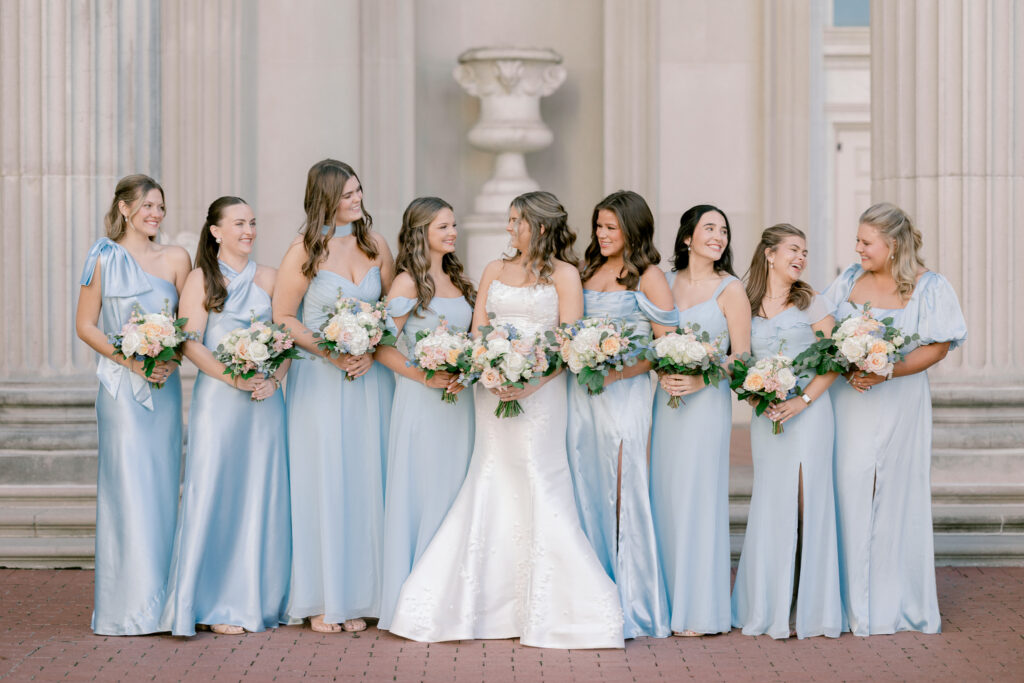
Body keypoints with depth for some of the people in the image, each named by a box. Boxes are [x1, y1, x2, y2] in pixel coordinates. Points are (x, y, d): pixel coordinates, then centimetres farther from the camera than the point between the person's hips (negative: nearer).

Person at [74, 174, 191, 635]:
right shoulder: (103, 260, 1)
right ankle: (129, 606, -3)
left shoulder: (175, 260, 7)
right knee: (127, 487, -6)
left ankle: (161, 598, 12)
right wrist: (131, 360, -10)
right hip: (121, 386, -3)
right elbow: (85, 326, 2)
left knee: (162, 487, 5)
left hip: (165, 384, 3)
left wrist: (173, 359, -11)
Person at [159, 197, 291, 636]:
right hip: (217, 399, -3)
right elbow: (190, 343, -5)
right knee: (216, 494, -5)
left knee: (262, 496, 4)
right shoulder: (201, 279, 3)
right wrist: (232, 377, -17)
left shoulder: (269, 278, 12)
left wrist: (274, 380, -8)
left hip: (264, 401, 3)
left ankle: (260, 601, 12)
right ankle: (218, 605, 1)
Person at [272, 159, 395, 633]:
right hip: (318, 378, -3)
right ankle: (321, 601, 5)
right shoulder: (305, 251, -4)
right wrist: (331, 351, -13)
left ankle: (356, 598, 10)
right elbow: (282, 317, -3)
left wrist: (371, 350, -7)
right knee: (322, 481, -2)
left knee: (363, 481, 3)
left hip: (369, 377, 3)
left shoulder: (376, 245, 8)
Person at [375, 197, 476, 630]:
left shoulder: (457, 280, 14)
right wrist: (424, 376, -19)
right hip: (422, 400, -7)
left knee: (455, 491, 9)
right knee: (422, 493, -4)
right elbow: (382, 347, -12)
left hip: (459, 400, 7)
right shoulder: (408, 282, -6)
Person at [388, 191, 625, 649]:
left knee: (539, 492, -5)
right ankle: (464, 604, 7)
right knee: (490, 490, 3)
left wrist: (530, 384, -19)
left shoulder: (563, 274, 2)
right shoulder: (494, 271, 15)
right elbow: (476, 334, 10)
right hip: (492, 388, 4)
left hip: (540, 391, -4)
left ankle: (553, 610, 1)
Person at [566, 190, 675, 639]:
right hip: (582, 392, 6)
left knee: (623, 492, -6)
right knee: (586, 489, 5)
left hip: (624, 394, -5)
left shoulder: (648, 277, -1)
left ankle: (631, 606, 0)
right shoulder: (587, 271, 16)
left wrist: (619, 371, -17)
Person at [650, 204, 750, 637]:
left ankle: (702, 610, 3)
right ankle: (671, 603, 13)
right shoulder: (665, 283, 10)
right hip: (666, 401, 4)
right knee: (665, 495, 4)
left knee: (698, 497, -5)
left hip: (707, 401, -4)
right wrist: (663, 375, -4)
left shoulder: (730, 289, -1)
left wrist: (698, 380, -16)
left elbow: (742, 357, -3)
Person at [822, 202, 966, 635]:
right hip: (848, 400, 3)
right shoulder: (851, 280, 8)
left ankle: (897, 603, 12)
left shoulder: (927, 287, -3)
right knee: (849, 495, 0)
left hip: (898, 401, -3)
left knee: (896, 499, 1)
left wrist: (887, 372, -18)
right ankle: (852, 603, 8)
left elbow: (938, 347, -7)